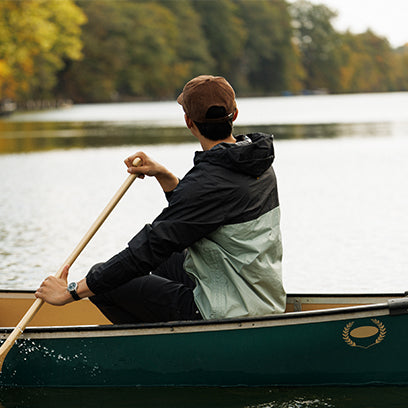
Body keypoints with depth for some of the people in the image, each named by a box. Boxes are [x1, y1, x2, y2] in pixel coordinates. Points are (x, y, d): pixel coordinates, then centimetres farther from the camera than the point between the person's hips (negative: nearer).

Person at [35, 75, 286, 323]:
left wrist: (72, 292, -15)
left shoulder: (210, 181, -23)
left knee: (101, 277, -1)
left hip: (227, 317, -9)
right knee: (167, 260, 30)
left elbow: (150, 247, -21)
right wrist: (164, 176, 7)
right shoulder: (261, 163, 5)